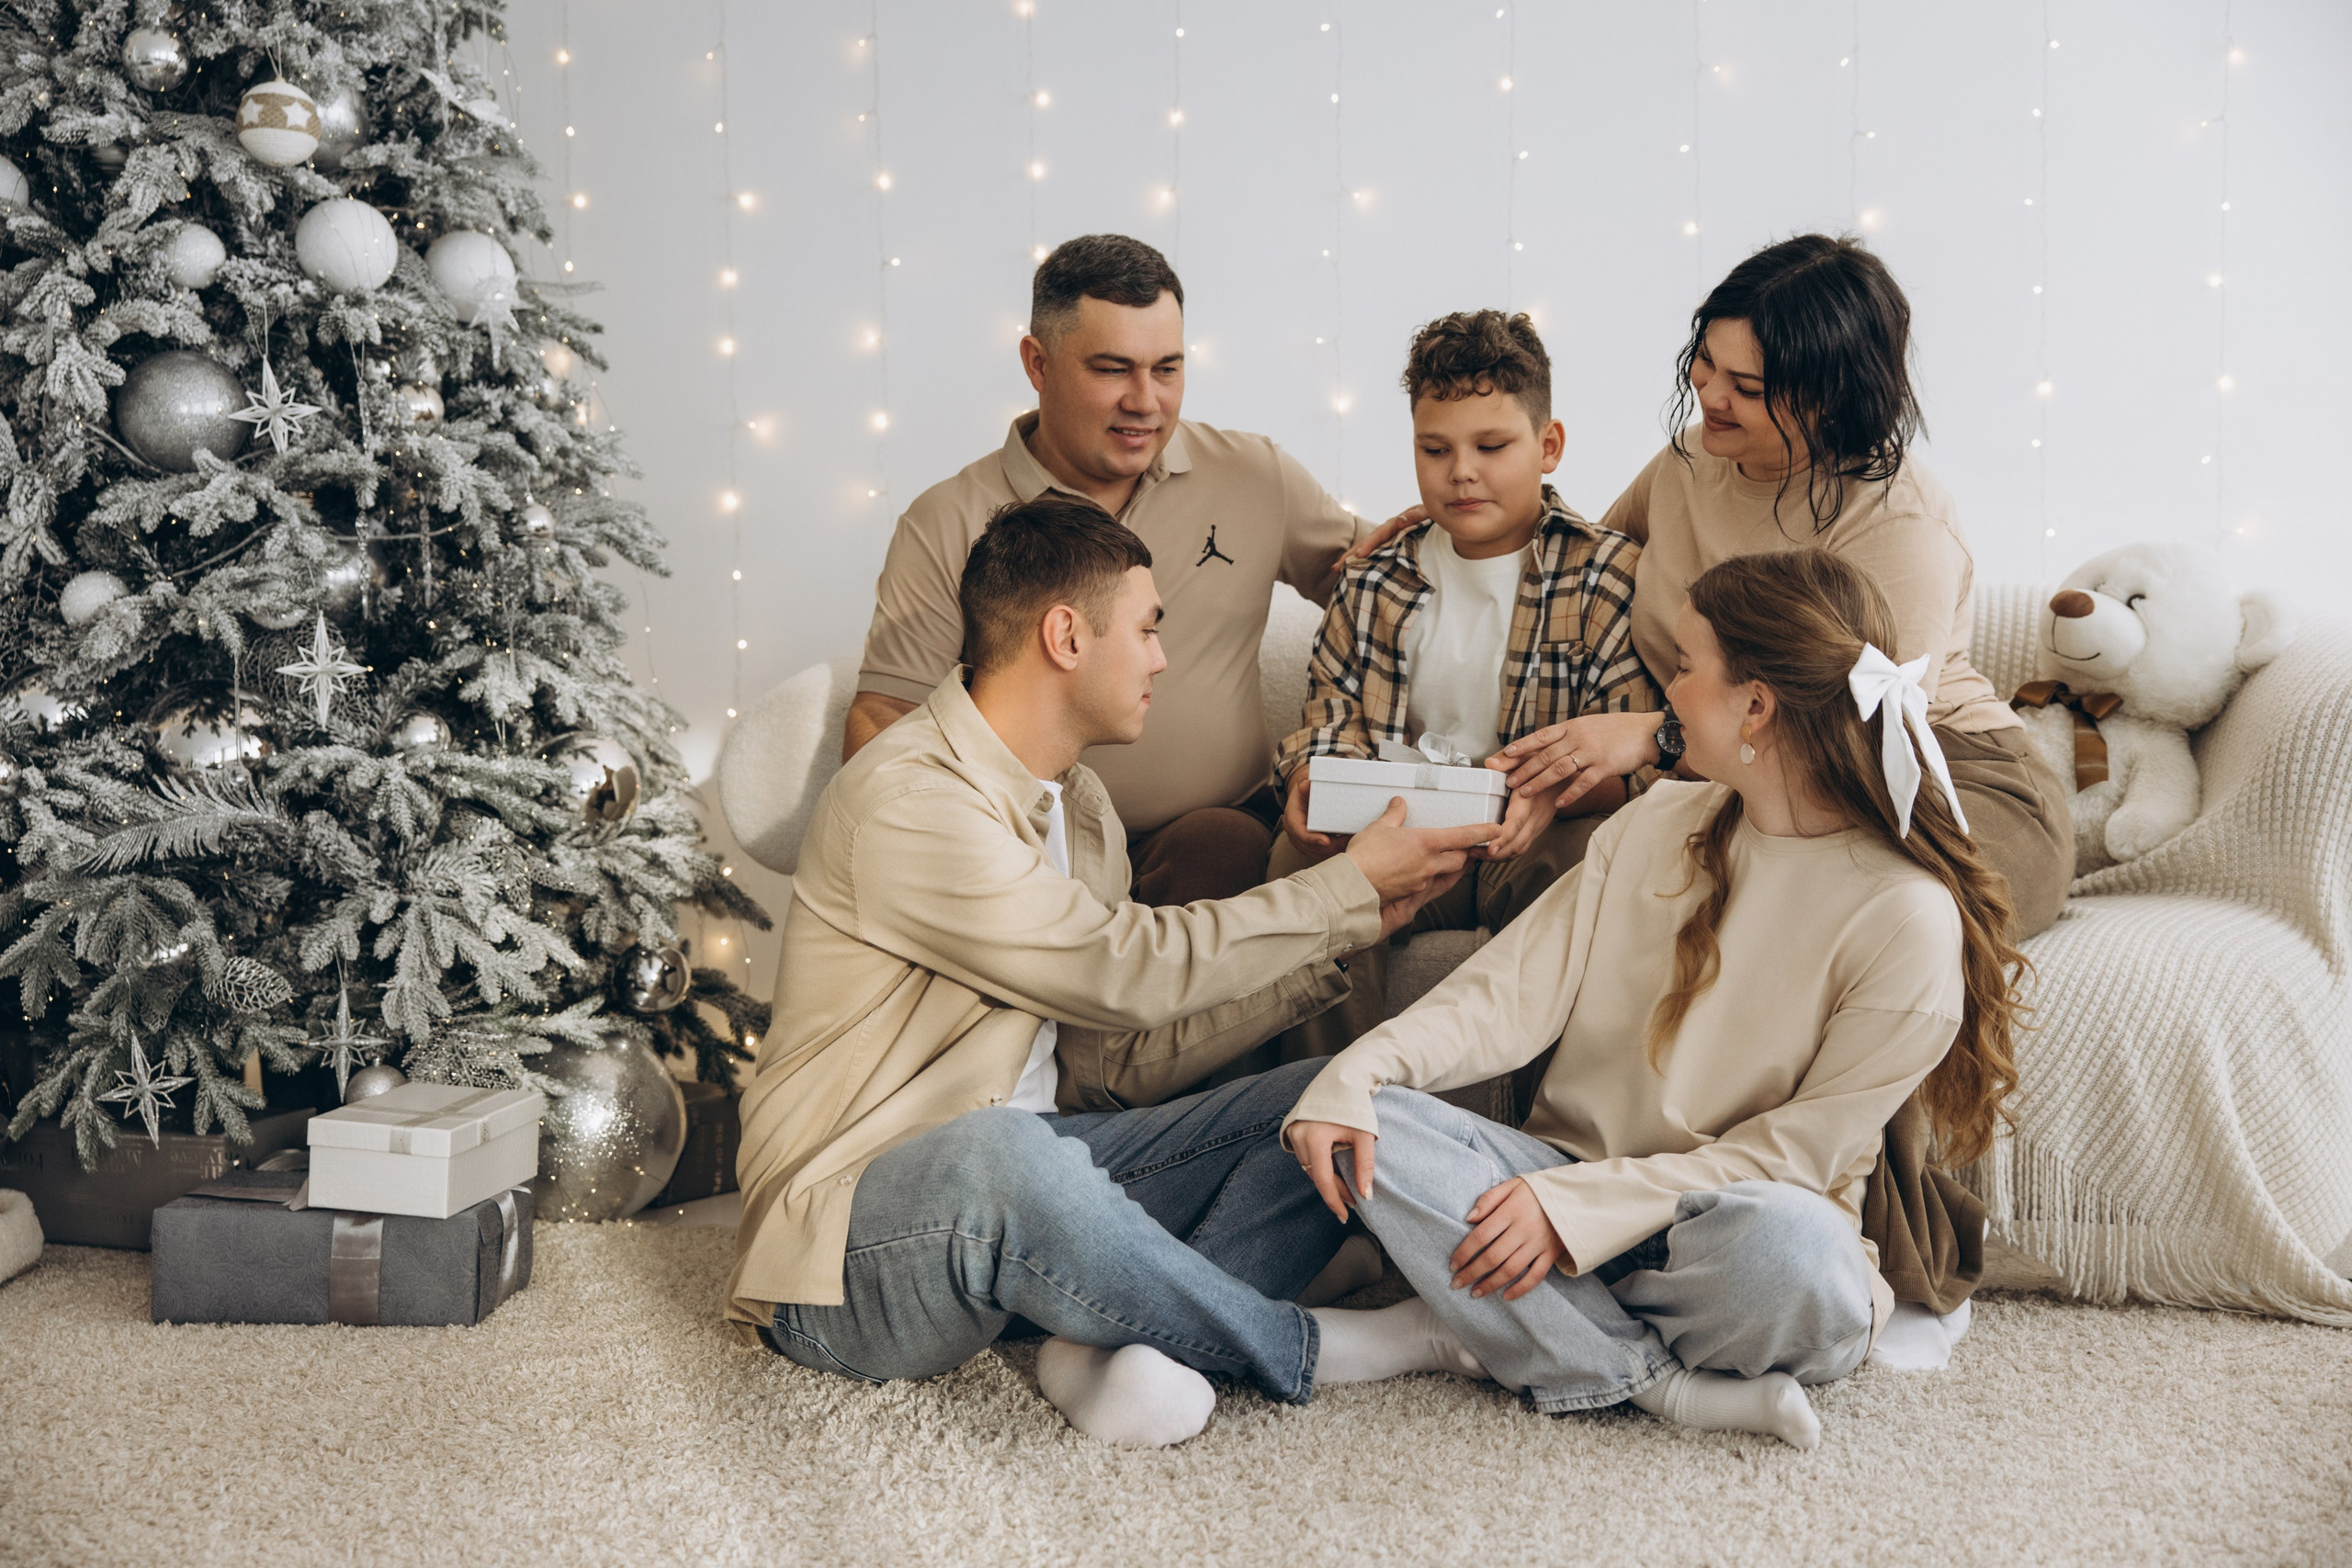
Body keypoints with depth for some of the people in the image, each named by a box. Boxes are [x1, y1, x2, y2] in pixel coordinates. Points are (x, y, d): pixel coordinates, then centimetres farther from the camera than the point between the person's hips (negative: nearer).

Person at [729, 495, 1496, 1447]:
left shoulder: (1082, 809, 14)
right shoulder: (903, 798, -17)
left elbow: (1116, 1064, 10)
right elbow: (1129, 969, -20)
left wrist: (1335, 945, 6)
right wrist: (1351, 887, -8)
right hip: (848, 1233, -9)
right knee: (1008, 1155, -42)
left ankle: (1127, 1342, -26)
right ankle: (1312, 1353, -17)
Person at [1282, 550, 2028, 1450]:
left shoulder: (1908, 917, -12)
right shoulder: (1654, 827, 6)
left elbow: (1800, 1151, -14)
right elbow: (1513, 993, 0)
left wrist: (1578, 1205, -22)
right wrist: (1359, 1071, -18)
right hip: (1572, 1182, 5)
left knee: (1788, 1244, -40)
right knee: (1368, 1129, -21)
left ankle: (1474, 1332, -15)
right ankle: (1658, 1383, -21)